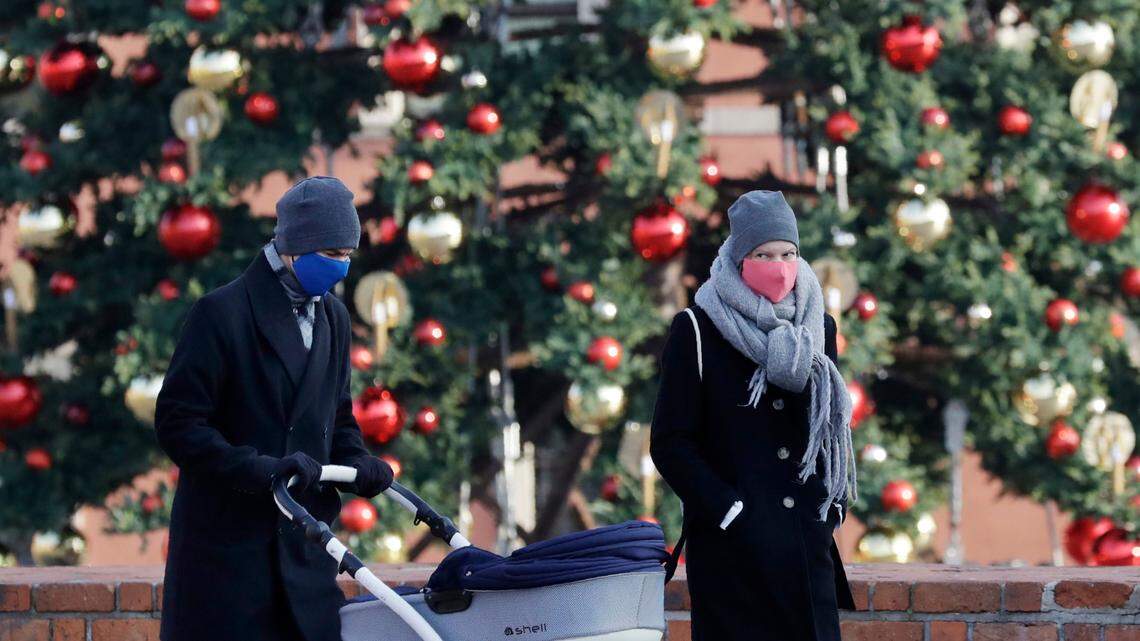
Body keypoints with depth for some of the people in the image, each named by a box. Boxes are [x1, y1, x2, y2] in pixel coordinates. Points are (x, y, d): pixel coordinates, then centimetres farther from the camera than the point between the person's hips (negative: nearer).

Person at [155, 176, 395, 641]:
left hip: (304, 548, 6)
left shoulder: (332, 318, 14)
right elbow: (178, 424, -13)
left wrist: (355, 462, 1)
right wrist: (260, 469, -24)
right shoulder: (221, 314, -9)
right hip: (228, 546, -6)